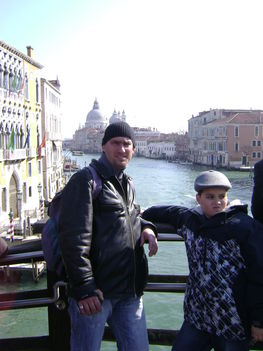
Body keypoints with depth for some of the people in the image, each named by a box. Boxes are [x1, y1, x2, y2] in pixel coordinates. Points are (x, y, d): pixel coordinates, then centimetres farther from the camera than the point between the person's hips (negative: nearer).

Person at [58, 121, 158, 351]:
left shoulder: (128, 185, 17)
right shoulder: (86, 180, -8)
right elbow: (74, 237, -15)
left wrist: (146, 227, 7)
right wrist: (84, 288, -20)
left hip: (130, 293, 7)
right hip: (95, 292, -7)